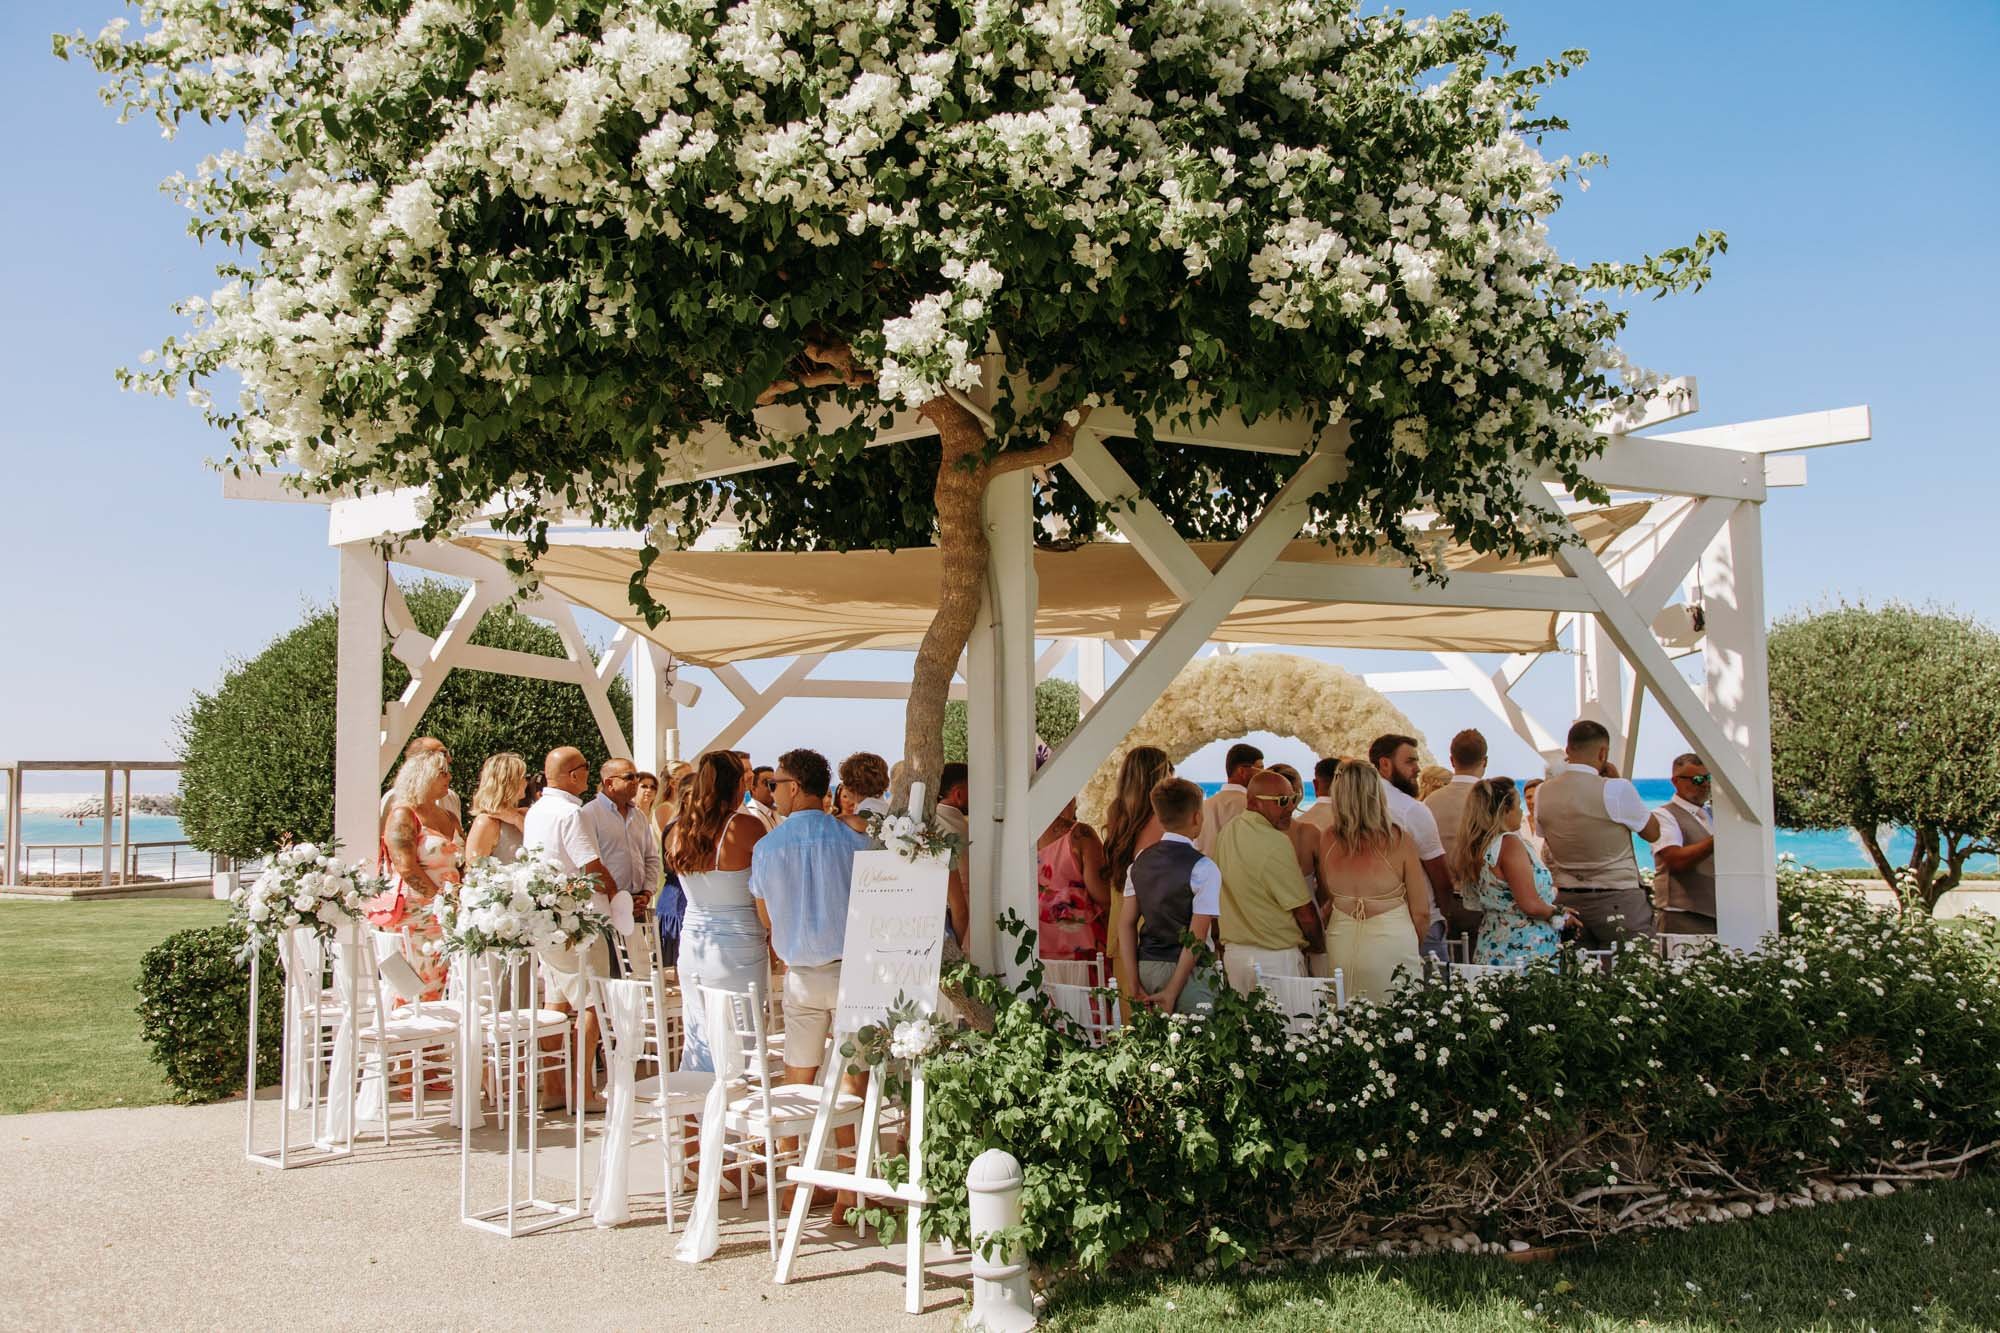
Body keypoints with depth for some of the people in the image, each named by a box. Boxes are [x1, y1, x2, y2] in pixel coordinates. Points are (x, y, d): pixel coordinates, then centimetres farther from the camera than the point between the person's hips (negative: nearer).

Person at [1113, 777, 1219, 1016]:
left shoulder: (1140, 862, 8)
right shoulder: (1203, 868, -9)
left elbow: (1126, 924, 6)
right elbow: (1196, 936, -13)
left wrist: (1133, 984, 5)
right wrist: (1172, 992, -11)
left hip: (1146, 967, 6)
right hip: (1185, 970, -6)